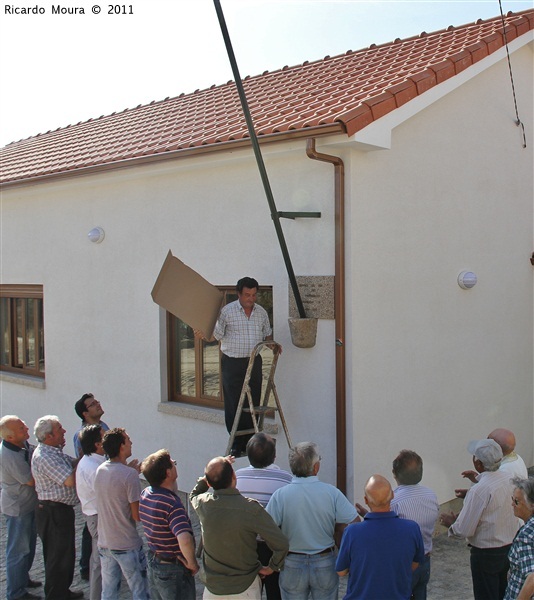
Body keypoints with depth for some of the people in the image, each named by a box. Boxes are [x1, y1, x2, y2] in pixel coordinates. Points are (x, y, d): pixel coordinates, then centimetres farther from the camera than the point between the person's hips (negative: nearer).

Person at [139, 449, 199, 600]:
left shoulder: (145, 494, -3)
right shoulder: (171, 504, -30)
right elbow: (185, 539, -43)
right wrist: (192, 563, -27)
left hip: (153, 562, 8)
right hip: (173, 570, -8)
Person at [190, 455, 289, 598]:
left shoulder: (202, 503, -13)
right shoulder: (251, 508, -24)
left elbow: (193, 495, 15)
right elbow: (281, 543, -21)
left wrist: (211, 473, 9)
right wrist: (272, 567, -4)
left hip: (212, 589, 3)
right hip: (245, 589, -3)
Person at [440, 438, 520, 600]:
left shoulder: (479, 491, -28)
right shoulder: (508, 478, -6)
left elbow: (464, 530, -22)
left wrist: (451, 523, -1)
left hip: (487, 554, -7)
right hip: (511, 548, 7)